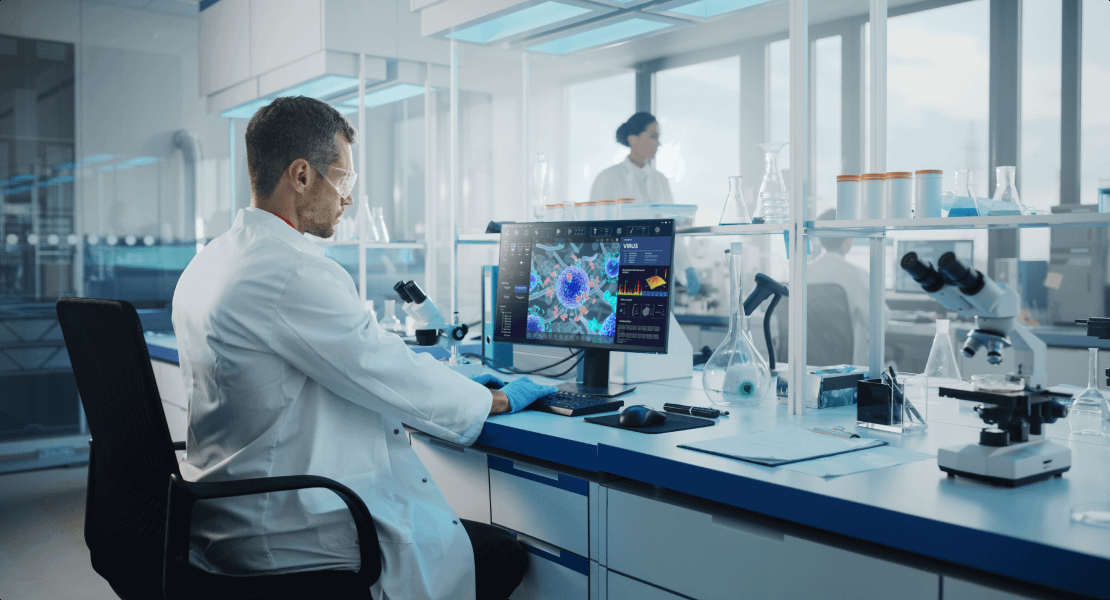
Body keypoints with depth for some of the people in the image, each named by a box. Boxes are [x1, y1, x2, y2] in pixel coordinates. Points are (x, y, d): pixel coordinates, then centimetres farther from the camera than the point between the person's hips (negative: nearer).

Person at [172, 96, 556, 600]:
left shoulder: (204, 266, 9)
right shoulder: (293, 271, -22)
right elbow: (394, 378, -16)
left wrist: (430, 382, 15)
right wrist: (499, 399, 1)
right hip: (286, 542, -10)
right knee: (504, 554, 0)